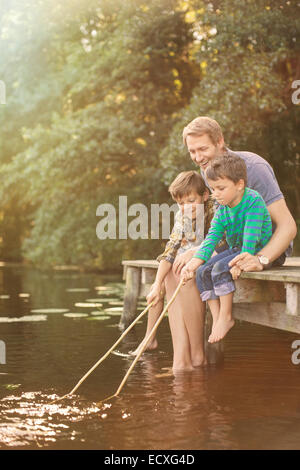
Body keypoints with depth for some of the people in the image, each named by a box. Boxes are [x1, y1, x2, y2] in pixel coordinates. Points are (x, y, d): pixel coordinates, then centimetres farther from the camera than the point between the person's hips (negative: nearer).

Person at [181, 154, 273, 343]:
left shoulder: (254, 201, -19)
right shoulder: (222, 210, 2)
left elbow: (251, 237, -26)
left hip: (258, 251, -8)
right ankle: (216, 319, -7)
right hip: (235, 249, 8)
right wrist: (193, 263, -20)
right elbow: (211, 239, -6)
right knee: (203, 271, -9)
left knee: (220, 268, -27)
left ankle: (226, 317, -13)